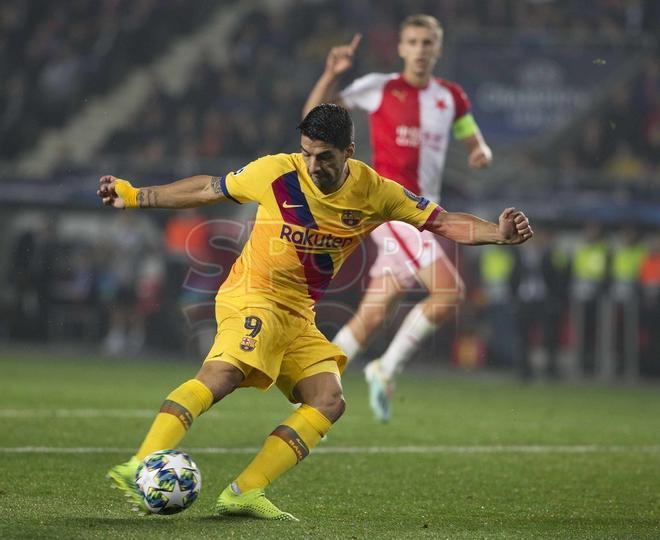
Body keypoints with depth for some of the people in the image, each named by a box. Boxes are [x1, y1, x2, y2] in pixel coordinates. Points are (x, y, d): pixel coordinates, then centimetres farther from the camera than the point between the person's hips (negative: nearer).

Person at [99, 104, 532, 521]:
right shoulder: (276, 173, -10)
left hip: (298, 316, 6)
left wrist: (498, 233, -18)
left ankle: (244, 492, -21)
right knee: (224, 373, -32)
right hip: (253, 297, -6)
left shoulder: (374, 192, -2)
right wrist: (135, 196, 10)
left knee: (329, 401, -13)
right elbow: (208, 190, 5)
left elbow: (443, 221, -1)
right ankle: (139, 468, -44)